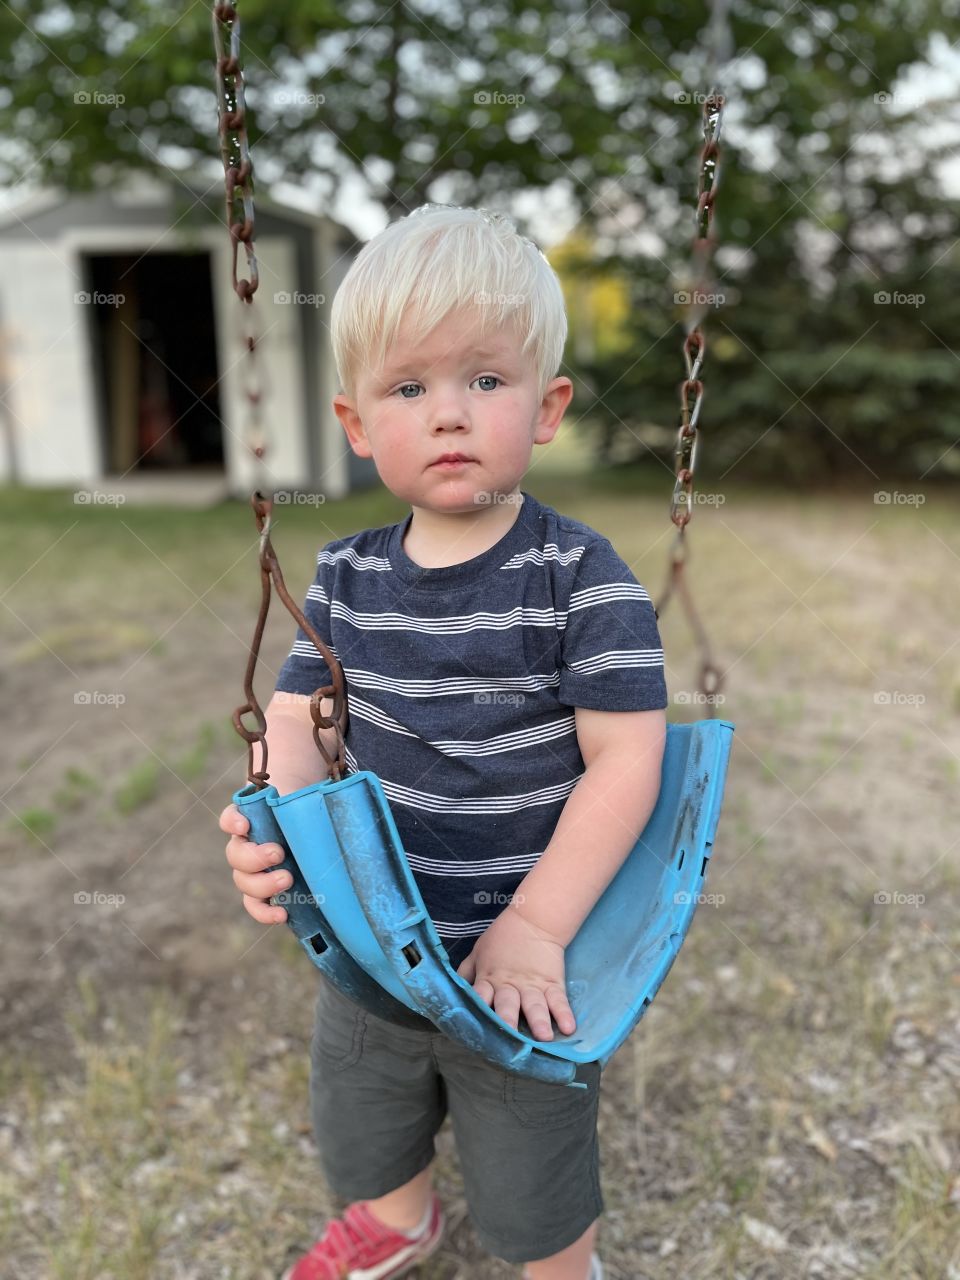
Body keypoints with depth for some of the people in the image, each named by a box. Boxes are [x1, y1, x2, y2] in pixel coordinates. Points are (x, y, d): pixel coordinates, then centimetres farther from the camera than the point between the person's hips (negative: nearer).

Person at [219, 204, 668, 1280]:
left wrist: (535, 925, -22)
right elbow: (298, 717, -2)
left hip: (523, 955, -5)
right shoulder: (346, 576, -6)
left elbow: (625, 759, -20)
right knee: (359, 1135, 32)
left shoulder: (580, 576, -20)